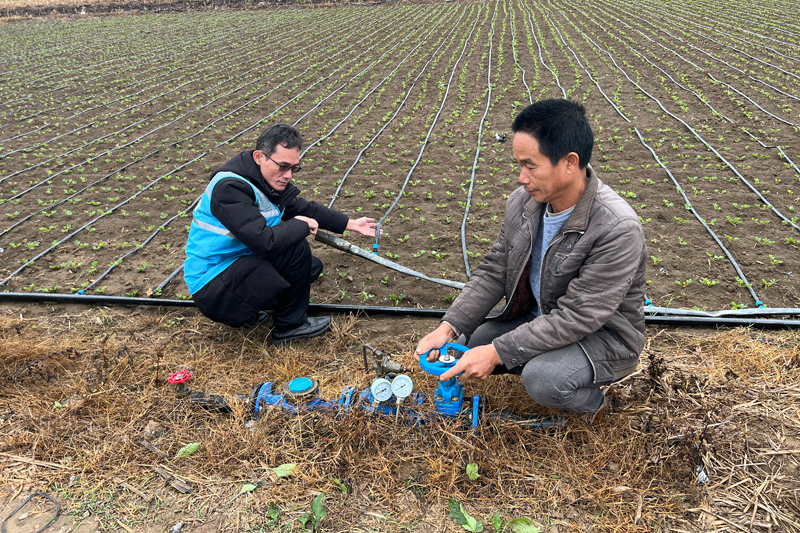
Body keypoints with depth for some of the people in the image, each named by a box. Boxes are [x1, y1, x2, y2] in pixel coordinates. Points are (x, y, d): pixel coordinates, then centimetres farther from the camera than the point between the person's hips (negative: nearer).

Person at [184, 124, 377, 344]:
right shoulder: (230, 187, -27)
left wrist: (351, 224, 11)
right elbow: (265, 241, -35)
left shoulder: (272, 181, 1)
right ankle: (289, 326, -2)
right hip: (211, 288, -10)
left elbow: (305, 209, 15)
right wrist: (301, 225, -18)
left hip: (239, 264, 10)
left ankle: (246, 311, 14)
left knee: (313, 267, 13)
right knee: (296, 249, -23)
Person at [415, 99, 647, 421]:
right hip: (536, 316, 7)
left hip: (603, 334, -6)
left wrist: (496, 352, -31)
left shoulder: (617, 230, -31)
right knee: (470, 343, -8)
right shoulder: (522, 202, -9)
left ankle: (592, 402, 3)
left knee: (543, 379, -32)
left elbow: (575, 318, -30)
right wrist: (448, 328, -14)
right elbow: (493, 272, -2)